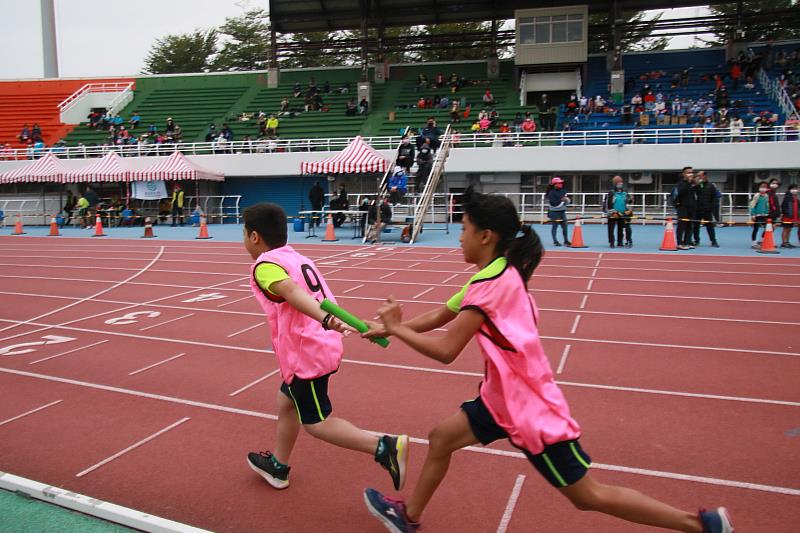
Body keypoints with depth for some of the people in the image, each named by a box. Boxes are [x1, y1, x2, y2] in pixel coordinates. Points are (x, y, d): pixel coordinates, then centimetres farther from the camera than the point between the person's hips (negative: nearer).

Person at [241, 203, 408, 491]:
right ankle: (277, 466, 43)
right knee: (286, 402, 25)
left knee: (316, 423, 4)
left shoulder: (264, 265, -14)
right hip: (322, 345, 9)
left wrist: (324, 319, -47)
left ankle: (386, 447, -5)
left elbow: (292, 292, -32)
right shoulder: (298, 258, 14)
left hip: (305, 354, -9)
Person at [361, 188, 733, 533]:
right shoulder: (499, 274, 3)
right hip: (504, 397, 9)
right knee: (440, 438, 14)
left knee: (589, 496, 5)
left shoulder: (492, 282, -26)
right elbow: (439, 317, 11)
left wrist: (396, 328, -13)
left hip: (529, 406, -9)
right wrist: (388, 327, 5)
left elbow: (445, 351, -28)